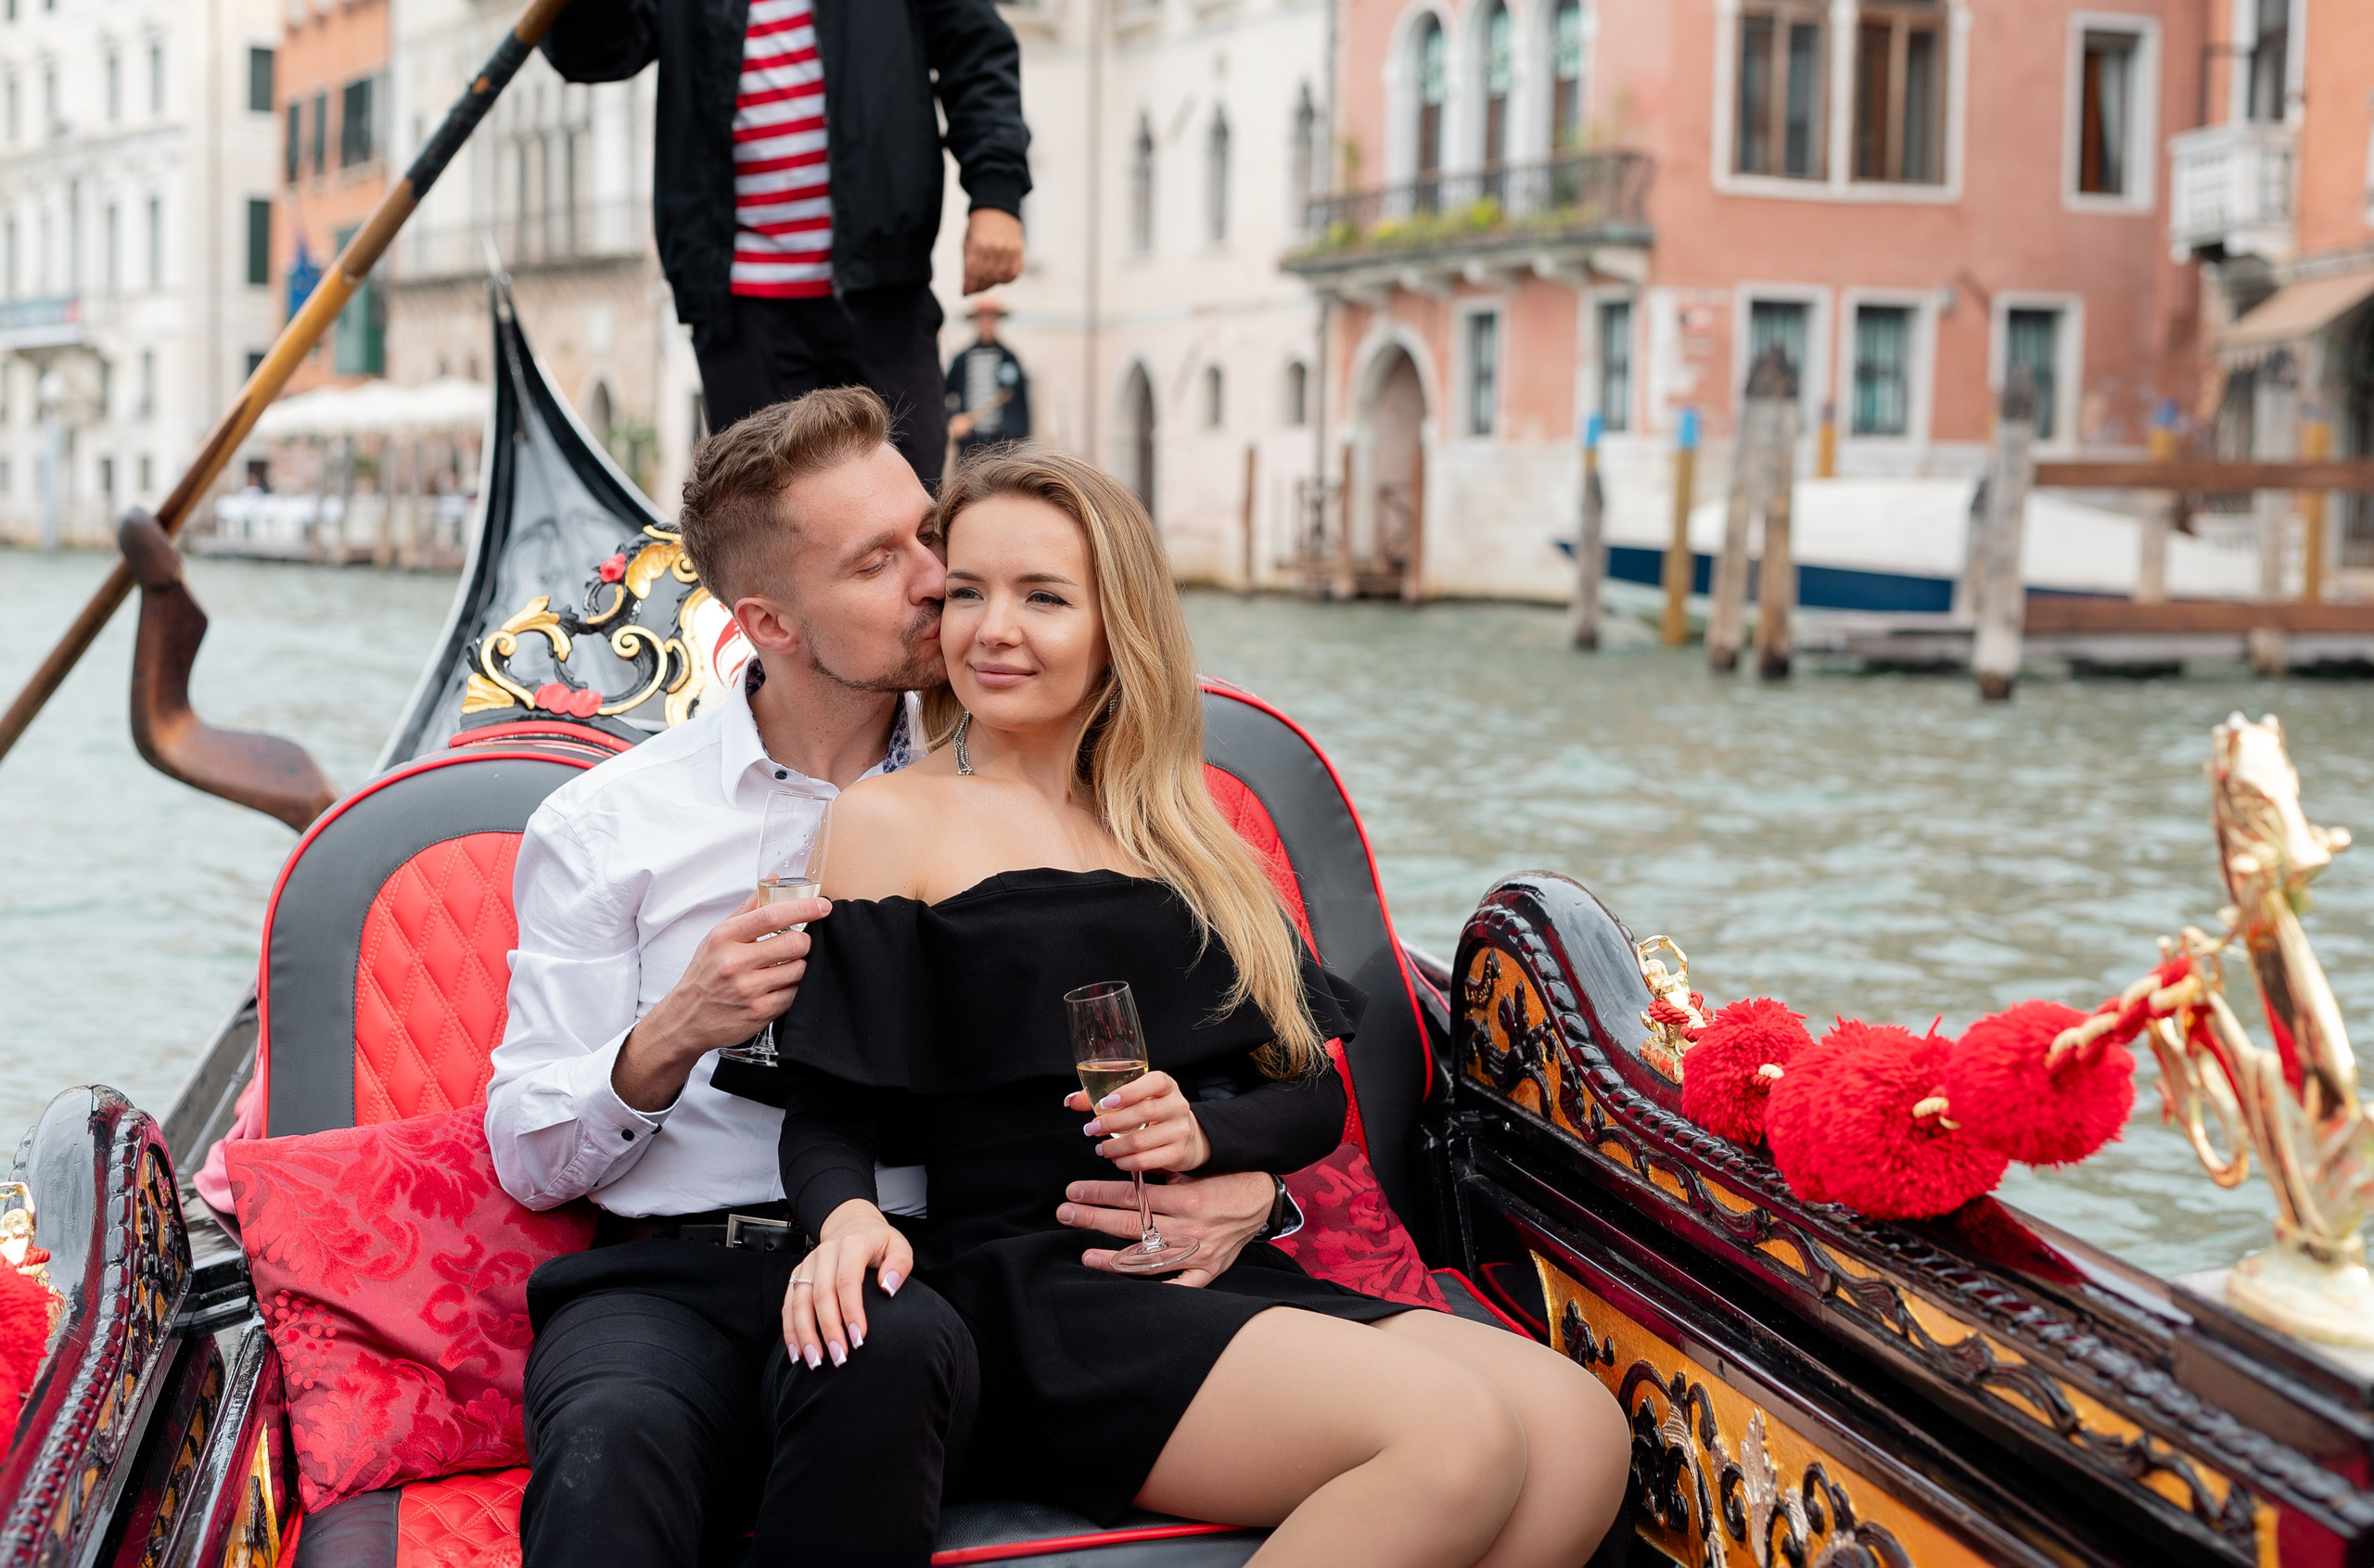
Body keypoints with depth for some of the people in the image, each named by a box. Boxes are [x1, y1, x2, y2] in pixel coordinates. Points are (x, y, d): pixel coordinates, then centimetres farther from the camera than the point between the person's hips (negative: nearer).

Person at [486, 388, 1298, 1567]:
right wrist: (675, 1038, -12)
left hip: (900, 1272, 2)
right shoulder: (604, 827, 9)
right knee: (609, 1448, -38)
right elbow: (525, 1158, 8)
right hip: (663, 1272, -2)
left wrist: (1245, 1191, -9)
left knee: (894, 1351, -36)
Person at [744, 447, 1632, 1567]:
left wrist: (1203, 1130, -6)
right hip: (1026, 1294, -6)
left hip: (1225, 1276, 6)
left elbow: (1313, 1097, 16)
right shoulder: (890, 821, 5)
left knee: (1581, 1429, -20)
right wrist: (846, 1218, -25)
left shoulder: (1175, 834, 21)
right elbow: (826, 1114, -3)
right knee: (1456, 1434, -28)